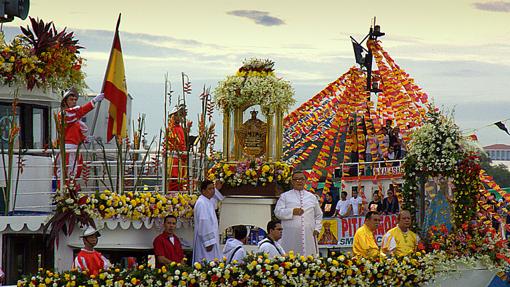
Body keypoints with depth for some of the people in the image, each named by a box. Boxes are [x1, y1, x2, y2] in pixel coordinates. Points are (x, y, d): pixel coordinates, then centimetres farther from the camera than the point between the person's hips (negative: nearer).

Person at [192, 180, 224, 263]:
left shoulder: (208, 202, 10)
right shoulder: (201, 203, -19)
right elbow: (203, 224, -23)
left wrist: (217, 189, 29)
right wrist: (208, 242, -24)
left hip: (211, 239, 10)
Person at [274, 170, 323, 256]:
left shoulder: (312, 197, 19)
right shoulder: (285, 196, 11)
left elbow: (318, 215, 22)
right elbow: (278, 212, 0)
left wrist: (317, 229, 8)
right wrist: (292, 212, -14)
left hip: (309, 236, 2)